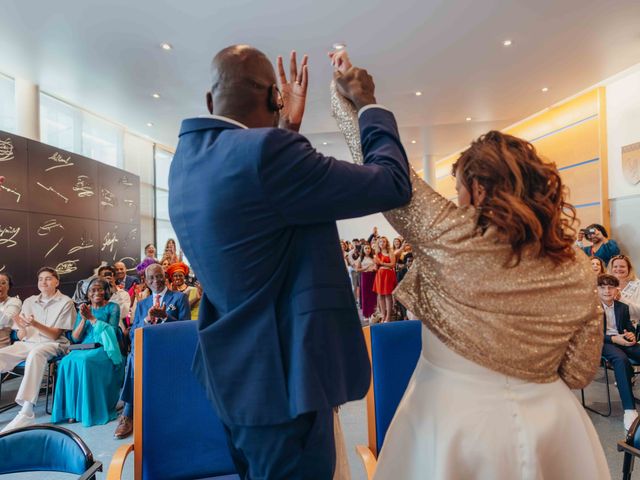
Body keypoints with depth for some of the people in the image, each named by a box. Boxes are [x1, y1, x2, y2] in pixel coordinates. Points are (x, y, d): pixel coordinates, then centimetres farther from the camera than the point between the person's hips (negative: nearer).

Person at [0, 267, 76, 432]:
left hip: (52, 344, -5)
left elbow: (55, 334, -5)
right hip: (27, 344, 5)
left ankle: (26, 413, -40)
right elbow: (21, 337, 10)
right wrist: (22, 328, -14)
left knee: (35, 354, -37)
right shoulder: (29, 301, 14)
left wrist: (34, 324, -22)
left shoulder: (65, 302, 1)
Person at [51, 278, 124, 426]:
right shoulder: (84, 309, 17)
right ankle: (72, 409, -18)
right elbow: (75, 338, 9)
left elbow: (110, 331, -8)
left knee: (85, 362, -33)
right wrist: (83, 319, -7)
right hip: (84, 348, 4)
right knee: (67, 362, -27)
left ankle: (91, 410, -22)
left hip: (103, 349, -4)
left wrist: (91, 318, -10)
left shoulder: (112, 307, 6)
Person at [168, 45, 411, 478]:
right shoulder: (263, 150, -25)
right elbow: (392, 185, -17)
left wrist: (288, 127, 13)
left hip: (234, 373, 10)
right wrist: (367, 104, -2)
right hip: (281, 377, -9)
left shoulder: (188, 158, 4)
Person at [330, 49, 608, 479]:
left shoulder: (452, 236, -21)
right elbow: (579, 372, -1)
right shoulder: (578, 269, -7)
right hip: (546, 426, 5)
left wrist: (346, 93, -1)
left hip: (453, 419, -4)